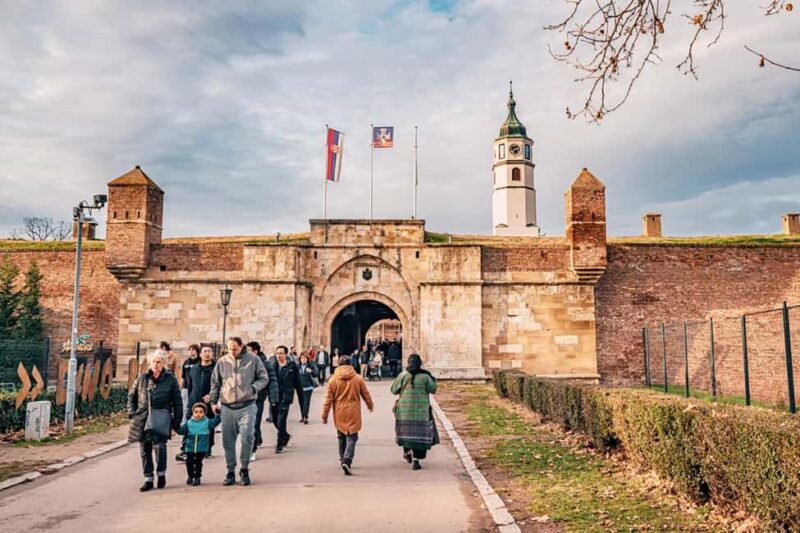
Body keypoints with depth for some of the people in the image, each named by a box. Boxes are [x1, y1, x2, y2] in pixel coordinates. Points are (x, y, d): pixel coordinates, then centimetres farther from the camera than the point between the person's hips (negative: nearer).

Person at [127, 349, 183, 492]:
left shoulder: (170, 379, 3)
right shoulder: (142, 378, 9)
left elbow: (177, 402, 6)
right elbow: (131, 396, 20)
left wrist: (176, 422, 2)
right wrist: (132, 413, 8)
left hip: (161, 417, -3)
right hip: (142, 417, 3)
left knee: (159, 445, -21)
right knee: (144, 450, 6)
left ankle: (161, 474, 1)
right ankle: (148, 479, 19)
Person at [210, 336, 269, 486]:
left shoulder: (253, 360, -1)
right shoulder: (222, 362, 5)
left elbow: (263, 378, 6)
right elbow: (215, 383, 14)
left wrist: (253, 388, -11)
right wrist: (213, 401, 9)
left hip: (247, 406, -2)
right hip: (227, 408, 3)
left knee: (247, 437, -11)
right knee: (228, 441, 7)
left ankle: (244, 469, 9)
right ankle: (231, 471, 21)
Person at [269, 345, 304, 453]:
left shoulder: (292, 366, -2)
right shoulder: (272, 363, 2)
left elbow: (298, 383, 3)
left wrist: (301, 398, 4)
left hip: (285, 396, -3)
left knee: (281, 421, -6)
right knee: (275, 420, 13)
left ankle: (280, 444, 5)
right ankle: (285, 436, 38)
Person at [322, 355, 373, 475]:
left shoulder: (333, 379, -4)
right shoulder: (358, 378, -4)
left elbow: (328, 399, -3)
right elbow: (366, 394, 7)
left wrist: (324, 415, 4)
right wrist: (370, 405, 27)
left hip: (339, 414, 2)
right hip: (353, 413, -2)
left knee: (341, 437, 19)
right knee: (352, 437, 0)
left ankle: (343, 459, 29)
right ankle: (347, 460, -17)